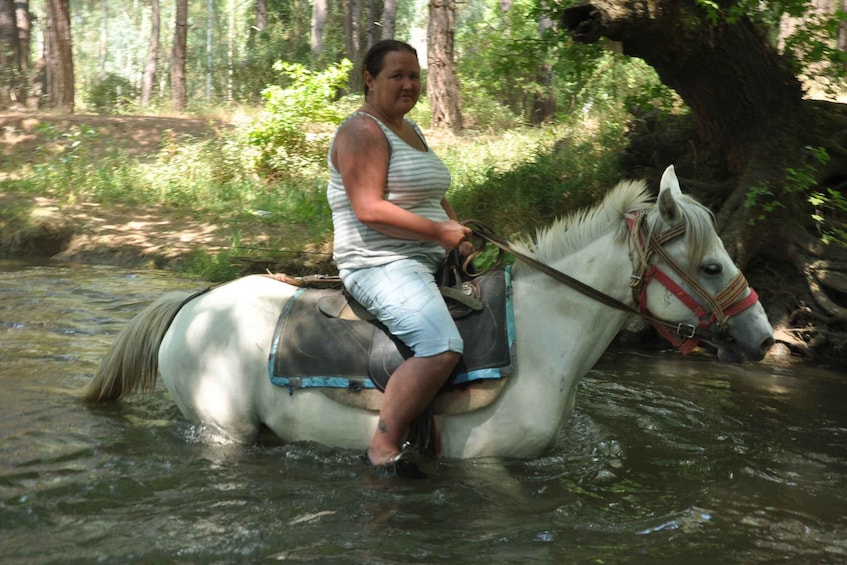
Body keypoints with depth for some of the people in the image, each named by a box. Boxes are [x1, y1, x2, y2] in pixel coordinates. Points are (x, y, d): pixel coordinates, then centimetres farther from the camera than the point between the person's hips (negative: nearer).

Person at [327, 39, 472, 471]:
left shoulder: (411, 130, 19)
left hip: (427, 260, 11)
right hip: (380, 264, -11)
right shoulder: (362, 131, -11)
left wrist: (457, 228, 7)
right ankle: (384, 450, -21)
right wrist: (440, 232, -19)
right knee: (442, 348, -30)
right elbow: (369, 210, -21)